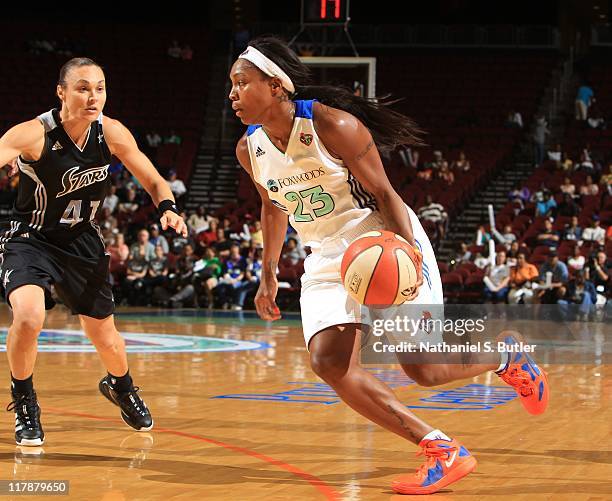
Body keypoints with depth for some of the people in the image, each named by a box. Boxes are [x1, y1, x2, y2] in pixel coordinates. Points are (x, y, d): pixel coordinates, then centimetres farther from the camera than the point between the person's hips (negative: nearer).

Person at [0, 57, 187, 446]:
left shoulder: (112, 134, -11)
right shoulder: (34, 134, -25)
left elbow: (154, 181, 0)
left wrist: (168, 208, -20)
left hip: (81, 240, 4)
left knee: (106, 340, 13)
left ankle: (121, 386, 50)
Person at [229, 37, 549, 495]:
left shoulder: (332, 125, -21)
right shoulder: (249, 150, -2)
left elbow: (383, 193, -17)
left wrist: (408, 254, -31)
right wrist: (269, 274, 18)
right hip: (328, 259, 6)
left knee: (423, 368, -9)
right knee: (329, 362, -17)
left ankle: (505, 358, 26)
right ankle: (442, 451, -11)